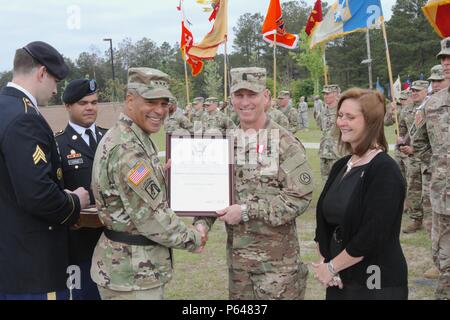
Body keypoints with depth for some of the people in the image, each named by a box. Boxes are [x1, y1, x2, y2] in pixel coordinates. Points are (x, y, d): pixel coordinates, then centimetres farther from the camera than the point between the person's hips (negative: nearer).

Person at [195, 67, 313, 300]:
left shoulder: (285, 143, -11)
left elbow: (300, 197, -16)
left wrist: (247, 211, -19)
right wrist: (202, 223, -8)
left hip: (277, 257, -5)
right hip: (236, 253, 5)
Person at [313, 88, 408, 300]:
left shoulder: (385, 171, -15)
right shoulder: (341, 166, 7)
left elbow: (372, 236, -21)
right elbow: (323, 221, 7)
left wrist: (332, 267, -13)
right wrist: (324, 263, -6)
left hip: (377, 284, -6)